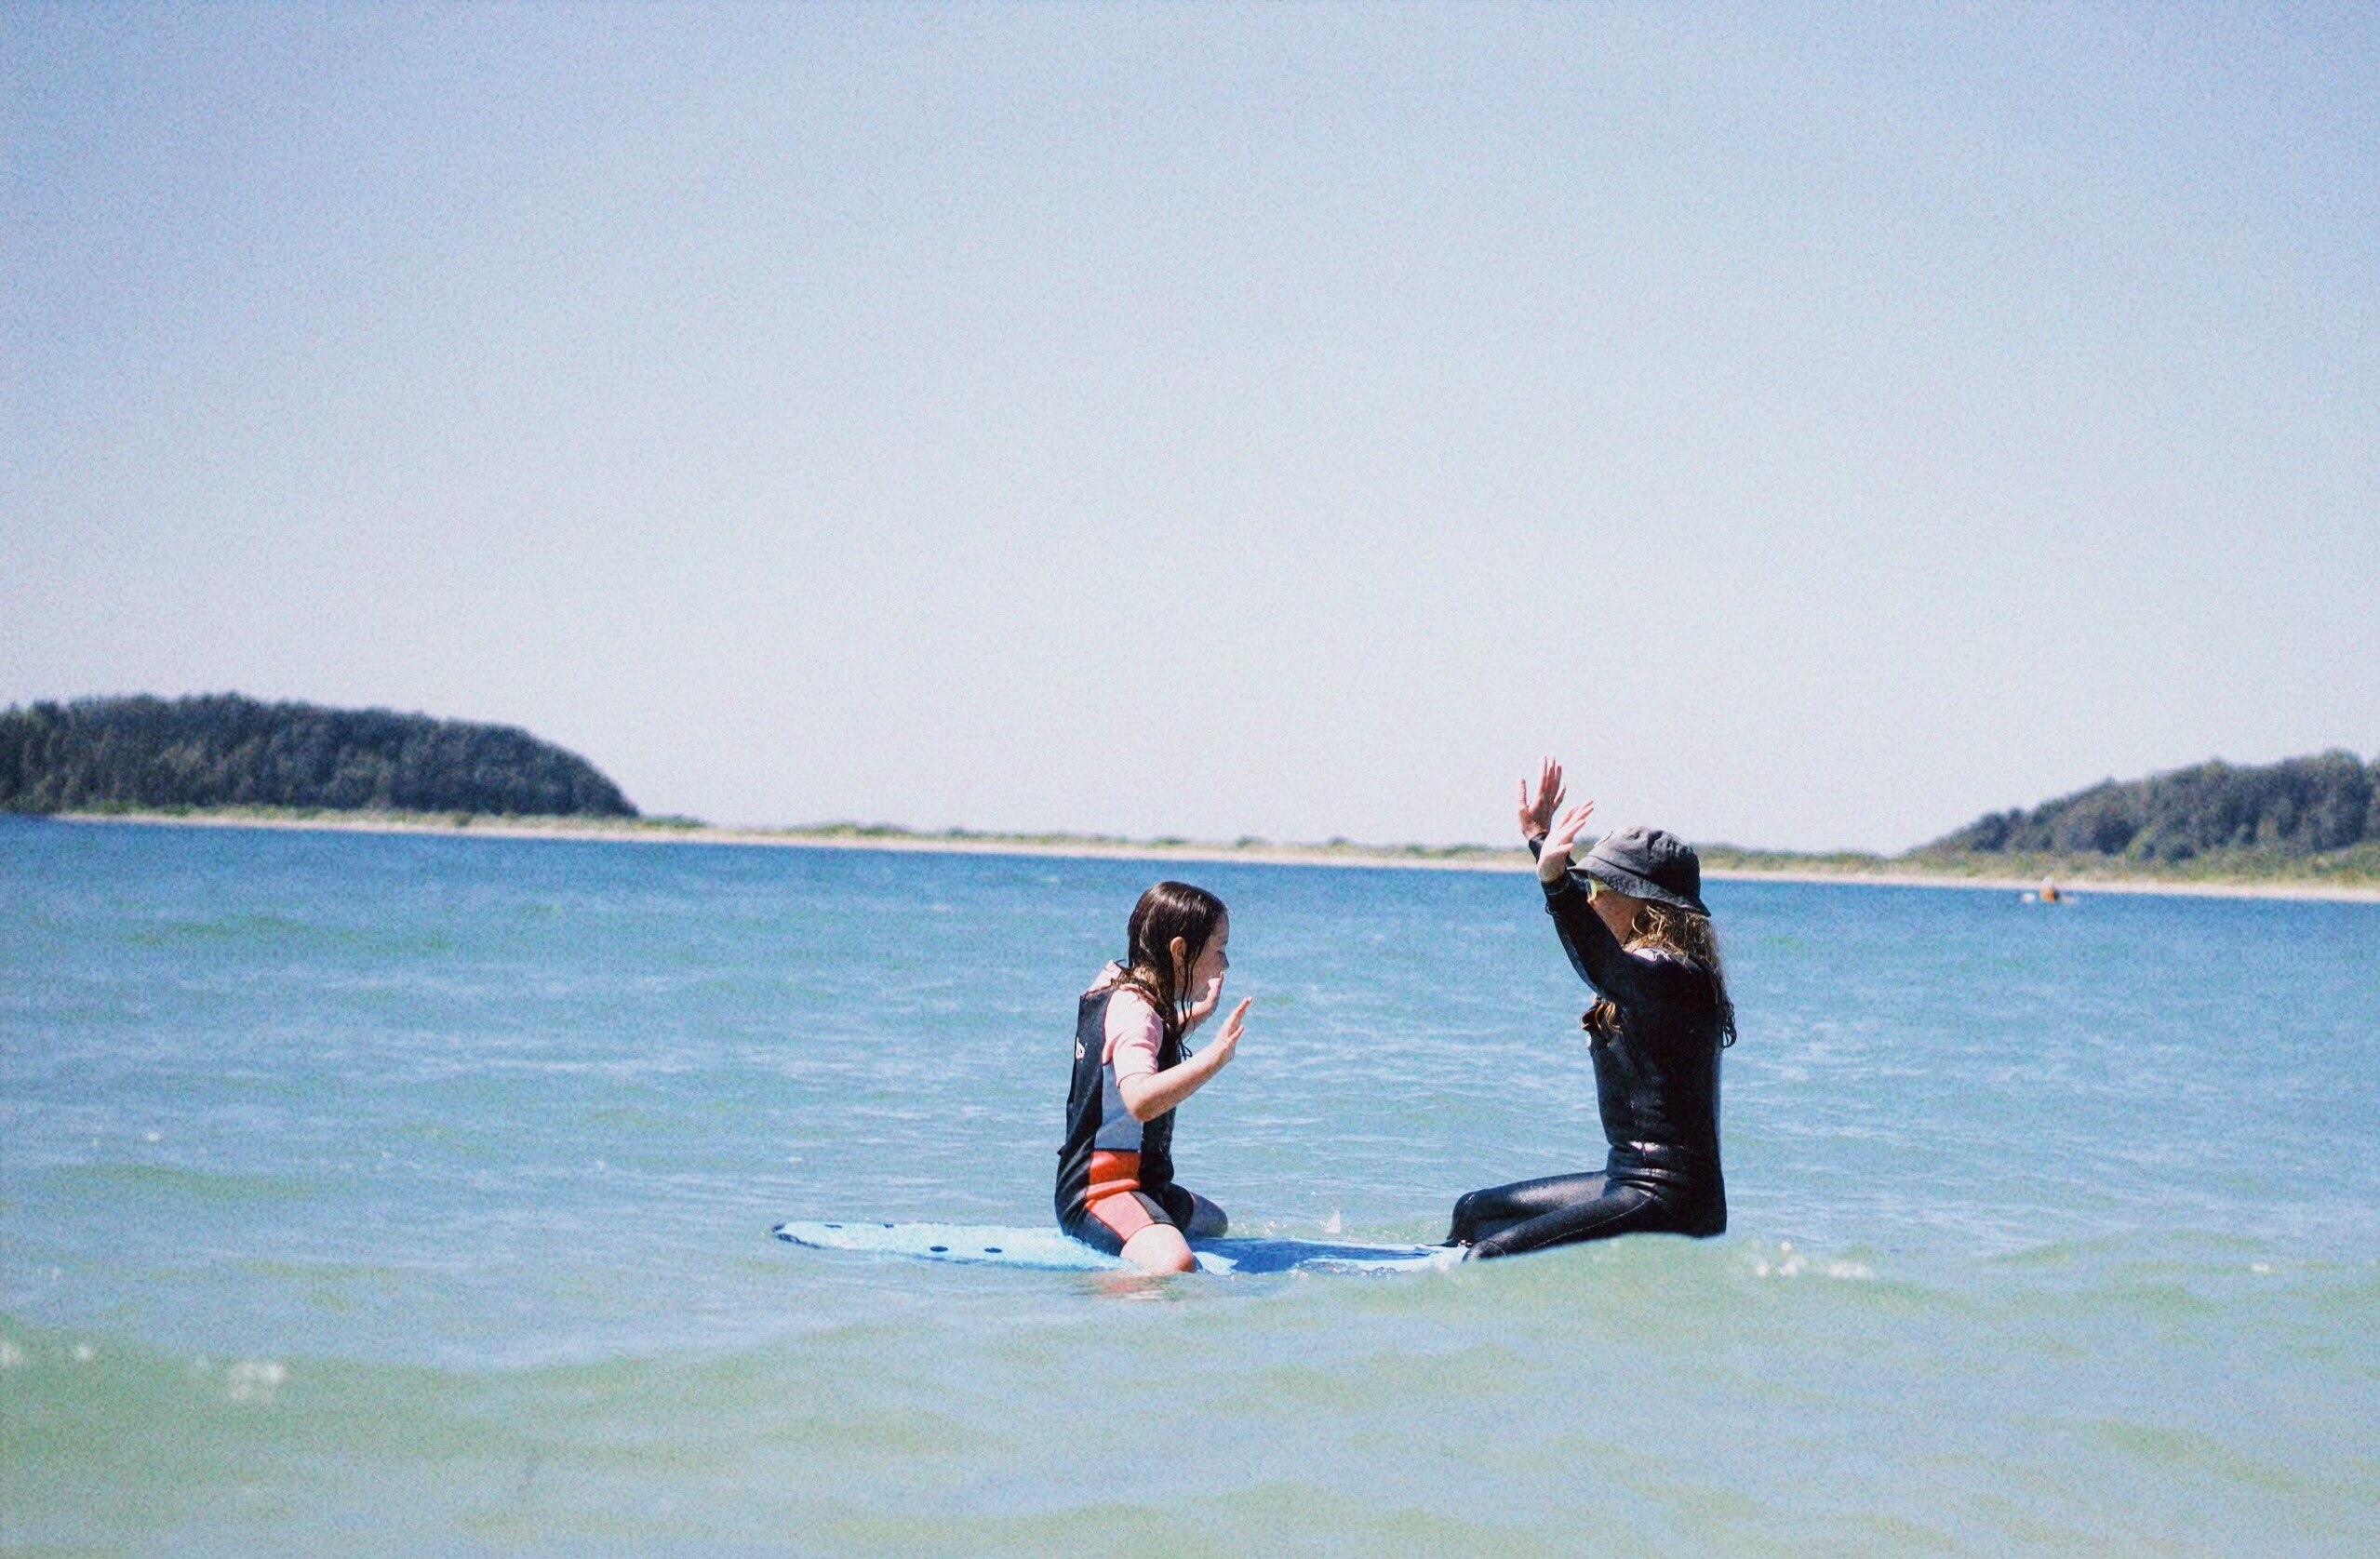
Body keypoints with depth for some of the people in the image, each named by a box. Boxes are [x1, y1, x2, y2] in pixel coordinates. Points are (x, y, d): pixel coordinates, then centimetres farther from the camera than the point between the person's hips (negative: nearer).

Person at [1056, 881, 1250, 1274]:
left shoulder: (1118, 989, 12)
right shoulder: (1133, 1012, -19)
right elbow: (1141, 1100, -39)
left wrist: (1197, 1015, 33)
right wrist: (1214, 1057, -45)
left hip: (1143, 1184, 11)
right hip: (1099, 1192, -11)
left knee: (1214, 1224, 37)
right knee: (1173, 1265, -39)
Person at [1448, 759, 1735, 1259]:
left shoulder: (1670, 974, -17)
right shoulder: (1642, 971, 13)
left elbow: (1603, 967, -37)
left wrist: (1555, 879, -52)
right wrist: (1540, 839, 35)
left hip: (1669, 1202, -11)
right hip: (1634, 1182, 11)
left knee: (1493, 1255, -24)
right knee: (1474, 1213, 25)